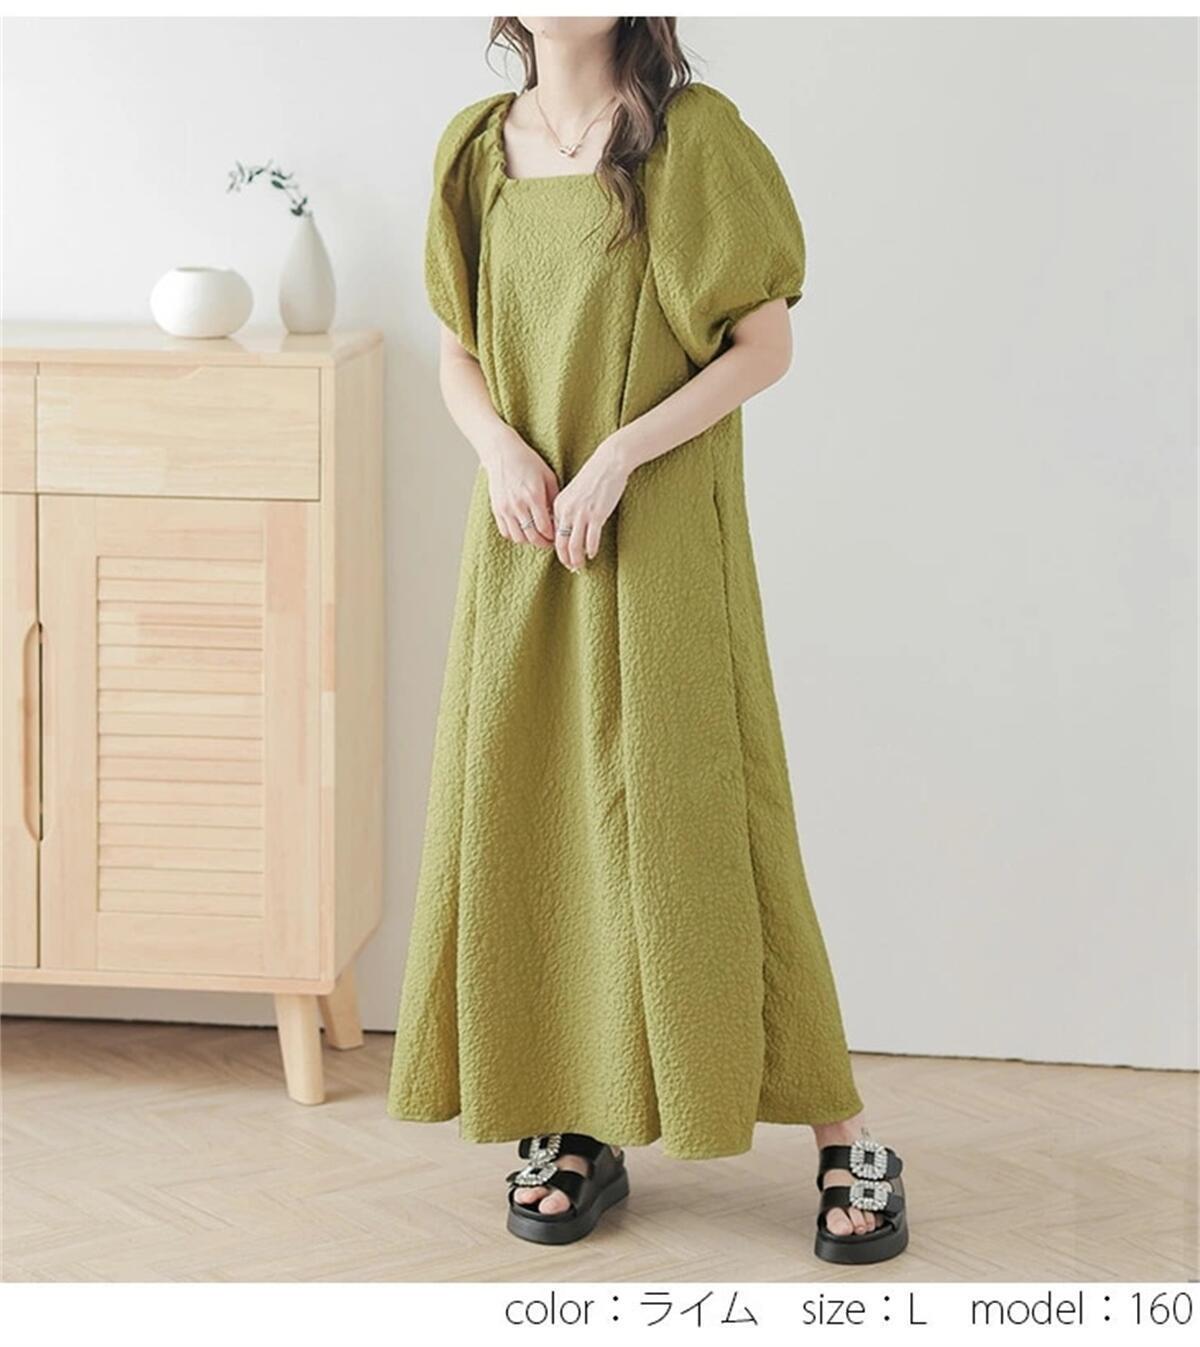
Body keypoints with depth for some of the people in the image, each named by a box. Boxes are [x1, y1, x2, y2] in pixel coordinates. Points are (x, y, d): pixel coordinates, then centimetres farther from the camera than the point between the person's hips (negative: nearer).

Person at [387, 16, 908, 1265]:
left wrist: (618, 455, -18)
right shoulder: (478, 147, 8)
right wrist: (500, 444, -9)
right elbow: (458, 352, 13)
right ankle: (572, 1127, 16)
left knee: (688, 820, -5)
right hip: (524, 545, 5)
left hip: (662, 538, -5)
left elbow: (766, 344, -8)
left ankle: (844, 1138, 4)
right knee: (525, 820, 4)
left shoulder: (693, 134, -7)